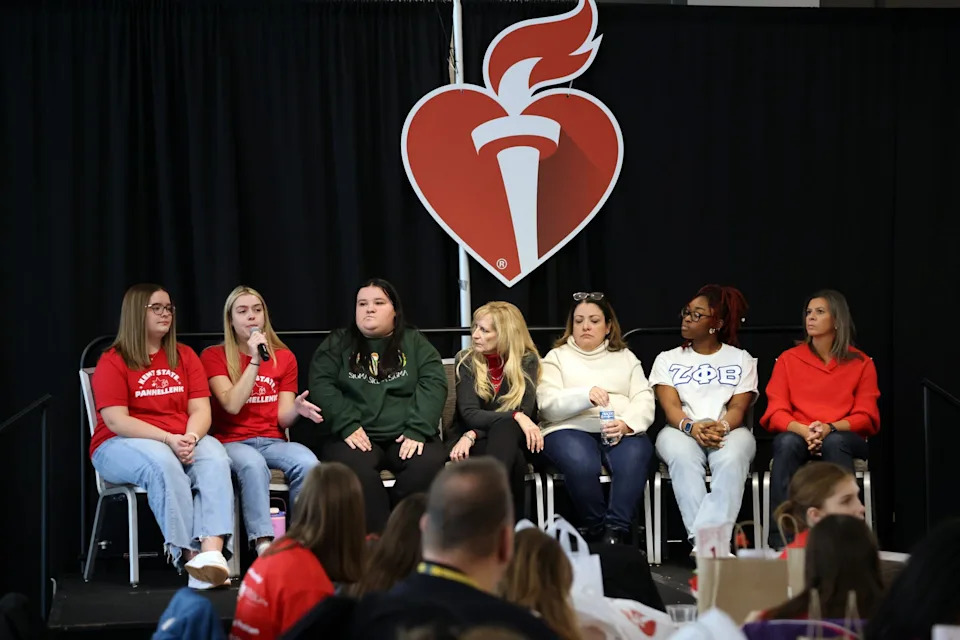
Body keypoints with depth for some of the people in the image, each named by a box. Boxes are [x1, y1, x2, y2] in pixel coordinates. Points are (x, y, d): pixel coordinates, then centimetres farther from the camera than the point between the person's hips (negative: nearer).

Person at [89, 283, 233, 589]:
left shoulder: (185, 356, 12)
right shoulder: (112, 362, -1)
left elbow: (200, 410, 4)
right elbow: (116, 420, -12)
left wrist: (190, 438, -19)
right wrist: (169, 440, -22)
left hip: (183, 442, 4)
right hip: (122, 445, -4)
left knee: (215, 459, -30)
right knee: (163, 464, -38)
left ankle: (213, 551, -48)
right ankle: (189, 556, -41)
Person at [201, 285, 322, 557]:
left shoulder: (284, 358, 13)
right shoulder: (213, 356, 5)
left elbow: (283, 419, 7)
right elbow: (232, 404, -10)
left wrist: (297, 408, -17)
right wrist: (255, 361, -13)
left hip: (272, 441, 3)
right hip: (232, 442, -3)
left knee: (307, 462, -32)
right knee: (253, 464, -40)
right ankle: (264, 547, -46)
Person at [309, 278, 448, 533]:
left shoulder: (415, 343, 15)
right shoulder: (337, 344, 14)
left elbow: (433, 384, 2)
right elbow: (321, 385, 1)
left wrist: (418, 430, -15)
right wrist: (347, 426, -14)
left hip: (406, 437, 1)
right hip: (356, 437, -1)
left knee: (428, 462, -32)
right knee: (354, 465, -36)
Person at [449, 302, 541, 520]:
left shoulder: (527, 361, -3)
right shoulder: (466, 361, -3)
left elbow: (524, 412, -14)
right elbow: (469, 414, -14)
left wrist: (473, 435, -24)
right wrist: (515, 417, -31)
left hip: (514, 440, 0)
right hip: (477, 443, 0)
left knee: (504, 428, -39)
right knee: (514, 461, -37)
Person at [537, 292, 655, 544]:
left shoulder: (625, 357, 24)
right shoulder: (556, 358, 18)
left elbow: (644, 401, 9)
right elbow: (548, 405, 0)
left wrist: (626, 424, -14)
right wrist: (585, 395, -19)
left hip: (622, 432, 2)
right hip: (572, 429, -2)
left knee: (634, 459, -35)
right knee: (581, 464, -37)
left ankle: (615, 533, -33)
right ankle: (596, 533, -22)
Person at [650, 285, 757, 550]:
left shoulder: (742, 360, 15)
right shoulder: (667, 359, 17)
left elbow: (739, 408, 1)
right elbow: (670, 407, 2)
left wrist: (722, 426, -23)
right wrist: (692, 427, -21)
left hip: (729, 431, 0)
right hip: (682, 431, 0)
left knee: (731, 459, -37)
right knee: (683, 457, -37)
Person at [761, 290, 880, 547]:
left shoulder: (861, 363, 8)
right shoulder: (788, 359, 10)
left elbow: (866, 417, 1)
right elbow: (776, 412, 2)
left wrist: (830, 428, -18)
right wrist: (803, 430, -20)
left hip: (842, 439, -1)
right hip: (797, 437, 1)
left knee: (835, 443, -37)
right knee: (787, 443, -35)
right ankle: (780, 540, -43)